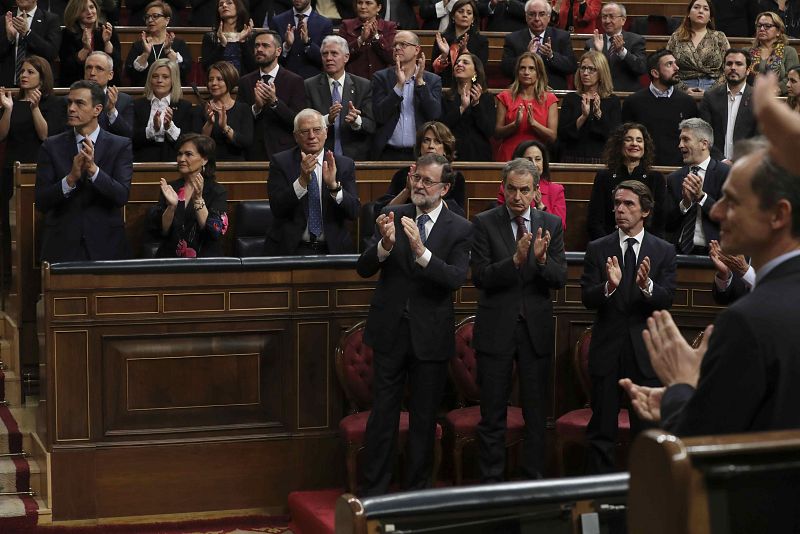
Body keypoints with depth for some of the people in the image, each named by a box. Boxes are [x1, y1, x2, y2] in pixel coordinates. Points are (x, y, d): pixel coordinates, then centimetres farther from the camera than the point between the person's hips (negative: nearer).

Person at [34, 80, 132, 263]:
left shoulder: (120, 145, -1)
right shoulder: (51, 146, 2)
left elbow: (122, 196, -12)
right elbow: (41, 202, -6)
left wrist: (93, 169, -26)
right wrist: (71, 178, -22)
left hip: (105, 246, 0)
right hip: (62, 246, 1)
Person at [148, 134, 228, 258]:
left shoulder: (217, 191, 2)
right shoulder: (170, 188, 9)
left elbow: (215, 232, -10)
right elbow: (159, 232, 1)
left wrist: (198, 200, -17)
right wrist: (171, 206, -13)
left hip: (205, 259, -2)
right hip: (170, 259, 2)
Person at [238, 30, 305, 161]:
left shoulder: (294, 81, -1)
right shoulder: (245, 81, 9)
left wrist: (275, 101, -22)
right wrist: (256, 107, -15)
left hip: (283, 155, -2)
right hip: (254, 154, 2)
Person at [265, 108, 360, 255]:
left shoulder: (344, 164, 6)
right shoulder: (280, 162, 2)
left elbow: (353, 213, -3)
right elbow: (277, 209, -9)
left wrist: (334, 185, -20)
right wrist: (302, 180, -22)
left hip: (332, 248, 2)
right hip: (291, 248, -2)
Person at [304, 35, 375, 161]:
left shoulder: (364, 86, 9)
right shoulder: (309, 86, 8)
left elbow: (372, 126, 3)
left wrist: (356, 121, -18)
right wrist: (327, 119, -18)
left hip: (355, 158, 1)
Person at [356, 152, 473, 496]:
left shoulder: (460, 229, -3)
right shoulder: (392, 216, 1)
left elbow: (456, 278, -16)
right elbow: (363, 269, -5)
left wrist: (421, 251, -30)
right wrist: (385, 245, -25)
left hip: (431, 335, -1)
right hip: (390, 330, 1)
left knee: (424, 417, 10)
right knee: (383, 413, 3)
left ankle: (418, 490, 22)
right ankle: (374, 490, 12)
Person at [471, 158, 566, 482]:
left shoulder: (551, 224, 4)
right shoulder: (484, 223, -3)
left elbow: (560, 279, 0)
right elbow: (480, 278, -11)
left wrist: (542, 259, -20)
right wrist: (515, 259, -25)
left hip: (536, 330, 2)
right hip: (496, 330, -2)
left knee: (536, 414, 9)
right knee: (492, 416, 4)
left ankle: (534, 482, 19)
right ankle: (490, 483, 13)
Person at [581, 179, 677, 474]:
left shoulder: (664, 251, 3)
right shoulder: (597, 249, 3)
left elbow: (666, 299, -7)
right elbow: (587, 298, -6)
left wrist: (647, 285, -27)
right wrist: (609, 286, -26)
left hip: (646, 350, 0)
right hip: (607, 348, 0)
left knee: (646, 427, 7)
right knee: (601, 429, 5)